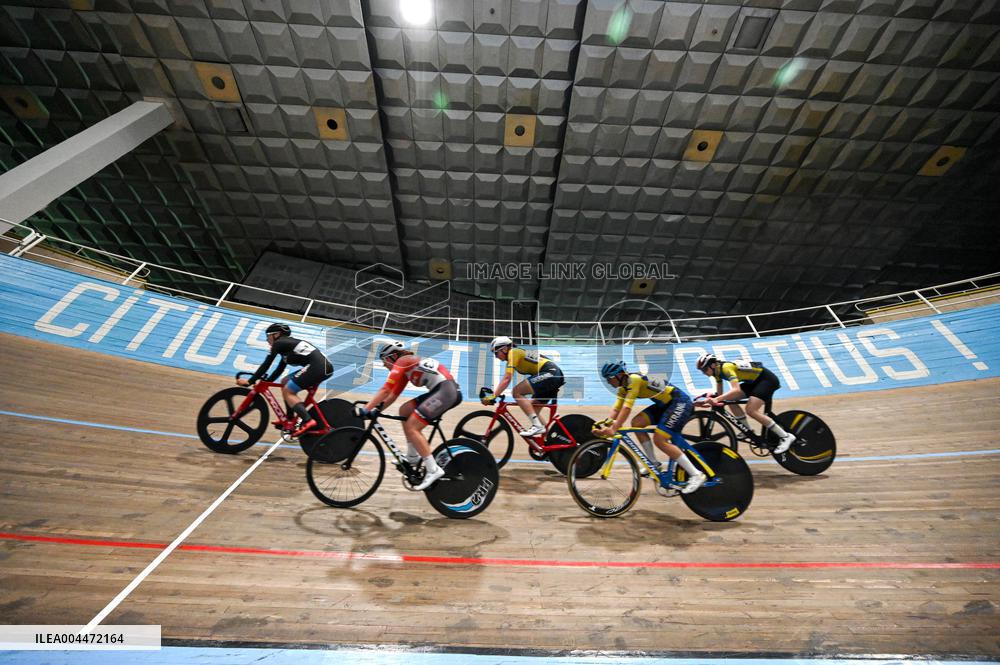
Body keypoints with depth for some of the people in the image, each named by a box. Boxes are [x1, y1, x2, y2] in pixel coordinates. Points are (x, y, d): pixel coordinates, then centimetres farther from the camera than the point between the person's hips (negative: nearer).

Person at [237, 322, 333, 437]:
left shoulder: (278, 343, 5)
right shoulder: (287, 345, 30)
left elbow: (266, 364, 3)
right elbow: (279, 369, 33)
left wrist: (250, 381, 11)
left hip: (318, 366, -9)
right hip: (324, 366, 9)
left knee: (287, 391, -2)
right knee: (285, 382, 21)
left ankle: (308, 421, -15)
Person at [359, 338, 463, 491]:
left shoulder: (402, 361, -2)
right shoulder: (406, 366, 24)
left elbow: (385, 390, -10)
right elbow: (393, 395, 24)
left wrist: (366, 409, -7)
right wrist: (376, 409, 16)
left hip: (446, 390, -10)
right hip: (442, 391, 10)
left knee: (411, 427, -8)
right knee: (405, 410, 16)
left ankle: (433, 470, -6)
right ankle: (412, 457, 21)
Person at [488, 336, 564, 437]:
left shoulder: (513, 352, -6)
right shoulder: (518, 353, 22)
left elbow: (506, 379, -14)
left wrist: (493, 396, -13)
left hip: (549, 373, -10)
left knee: (517, 391, -14)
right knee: (533, 410, 15)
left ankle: (537, 425, -15)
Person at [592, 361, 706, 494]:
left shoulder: (634, 379, -23)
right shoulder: (624, 388, 4)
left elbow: (627, 408, -30)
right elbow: (616, 409, -2)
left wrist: (614, 429, -33)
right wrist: (605, 428, -14)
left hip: (681, 402, -9)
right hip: (666, 404, 9)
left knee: (659, 440, -15)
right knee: (636, 423, -3)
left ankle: (696, 475, -3)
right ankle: (654, 464, 8)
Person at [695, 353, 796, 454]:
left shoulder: (726, 367, -28)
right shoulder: (718, 371, -2)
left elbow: (736, 390, -40)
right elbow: (719, 394, 3)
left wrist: (716, 399, -49)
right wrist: (712, 398, -15)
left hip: (768, 379, -9)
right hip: (754, 381, 9)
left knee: (750, 410, -19)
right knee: (730, 400, -3)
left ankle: (786, 437, -5)